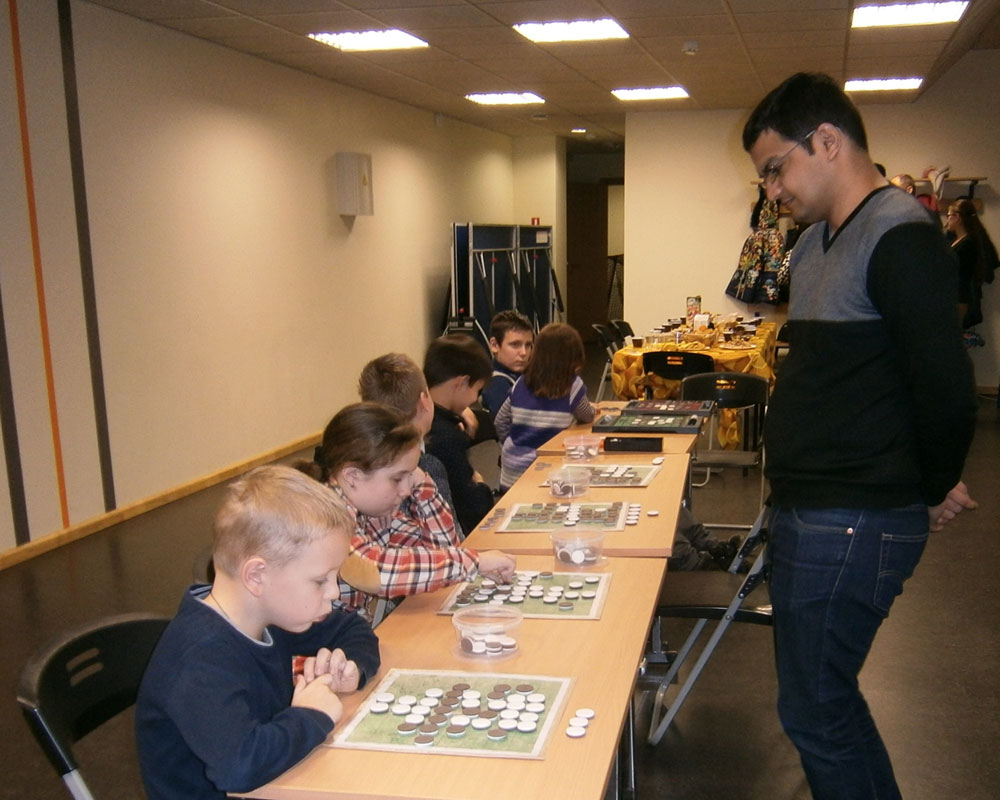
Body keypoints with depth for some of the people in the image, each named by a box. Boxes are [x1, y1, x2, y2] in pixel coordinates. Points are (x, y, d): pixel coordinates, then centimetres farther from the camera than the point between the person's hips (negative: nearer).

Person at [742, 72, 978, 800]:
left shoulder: (899, 240, -17)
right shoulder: (815, 244, 13)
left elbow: (947, 386, -23)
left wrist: (935, 491, -8)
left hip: (854, 523, -10)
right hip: (807, 510, 10)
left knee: (813, 709, 1)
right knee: (824, 696, 20)